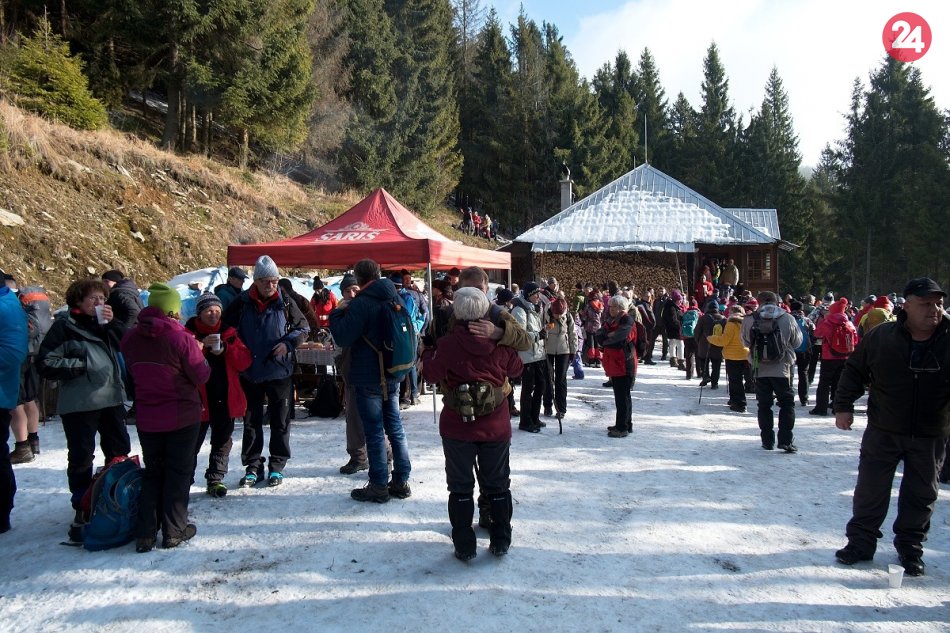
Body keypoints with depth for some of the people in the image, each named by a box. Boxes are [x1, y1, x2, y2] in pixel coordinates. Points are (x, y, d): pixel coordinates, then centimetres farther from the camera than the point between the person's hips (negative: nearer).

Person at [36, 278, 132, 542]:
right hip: (79, 403, -6)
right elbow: (45, 363, -10)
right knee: (81, 457, 1)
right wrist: (79, 364, -13)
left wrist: (113, 323, -8)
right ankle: (82, 509, 12)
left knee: (120, 451, 13)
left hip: (112, 397, 6)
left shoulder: (105, 323, 12)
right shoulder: (64, 326, -5)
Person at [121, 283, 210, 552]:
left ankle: (145, 533, 15)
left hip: (146, 417, 4)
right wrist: (198, 352, 4)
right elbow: (201, 376, -12)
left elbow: (132, 374, 10)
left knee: (152, 472, 17)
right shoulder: (181, 338, -19)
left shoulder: (130, 338, -3)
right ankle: (174, 531, 15)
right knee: (179, 472, 9)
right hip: (182, 416, -4)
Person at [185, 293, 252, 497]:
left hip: (226, 398, 3)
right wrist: (202, 345, -24)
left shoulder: (229, 333, 7)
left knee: (222, 442, 10)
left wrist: (225, 350, -14)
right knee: (193, 443, 5)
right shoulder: (189, 333, -2)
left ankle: (216, 478, 21)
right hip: (199, 398, -3)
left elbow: (245, 361, 0)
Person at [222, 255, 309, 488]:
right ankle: (253, 466, 23)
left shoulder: (285, 303, -5)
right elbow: (225, 327, 7)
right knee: (251, 421, 10)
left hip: (280, 372, -1)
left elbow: (303, 327, 5)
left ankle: (277, 466, 21)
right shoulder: (241, 303, -4)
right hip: (250, 372, 1)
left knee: (280, 421, 8)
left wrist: (288, 343, -13)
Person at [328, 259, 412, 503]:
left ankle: (379, 485, 7)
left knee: (374, 432, 0)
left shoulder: (361, 303, -17)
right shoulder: (396, 299, 7)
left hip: (368, 377, -7)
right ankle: (401, 481, 19)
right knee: (395, 427, 13)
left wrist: (336, 314, -1)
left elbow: (343, 337, -16)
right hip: (393, 375, 7)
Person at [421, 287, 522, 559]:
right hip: (496, 427, 3)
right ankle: (500, 542, 24)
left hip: (457, 427, -2)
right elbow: (515, 368, 10)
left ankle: (465, 546, 15)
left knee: (461, 487, 10)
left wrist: (427, 353, 14)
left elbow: (432, 374, -4)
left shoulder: (448, 343, -15)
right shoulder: (500, 342, -6)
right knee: (498, 485, 16)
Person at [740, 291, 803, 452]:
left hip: (760, 369, 1)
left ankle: (767, 440, 16)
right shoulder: (788, 319, -7)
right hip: (782, 368, -1)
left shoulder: (748, 320, -7)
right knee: (787, 403, 11)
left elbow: (745, 342, 7)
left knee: (764, 405, 12)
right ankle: (785, 440, 5)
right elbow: (797, 342, 5)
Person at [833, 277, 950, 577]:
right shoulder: (881, 337, -7)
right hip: (883, 431, 0)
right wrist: (843, 406, -1)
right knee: (870, 488, 7)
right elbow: (854, 369, 4)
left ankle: (910, 547, 29)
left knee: (921, 495, 12)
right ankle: (861, 541, 20)